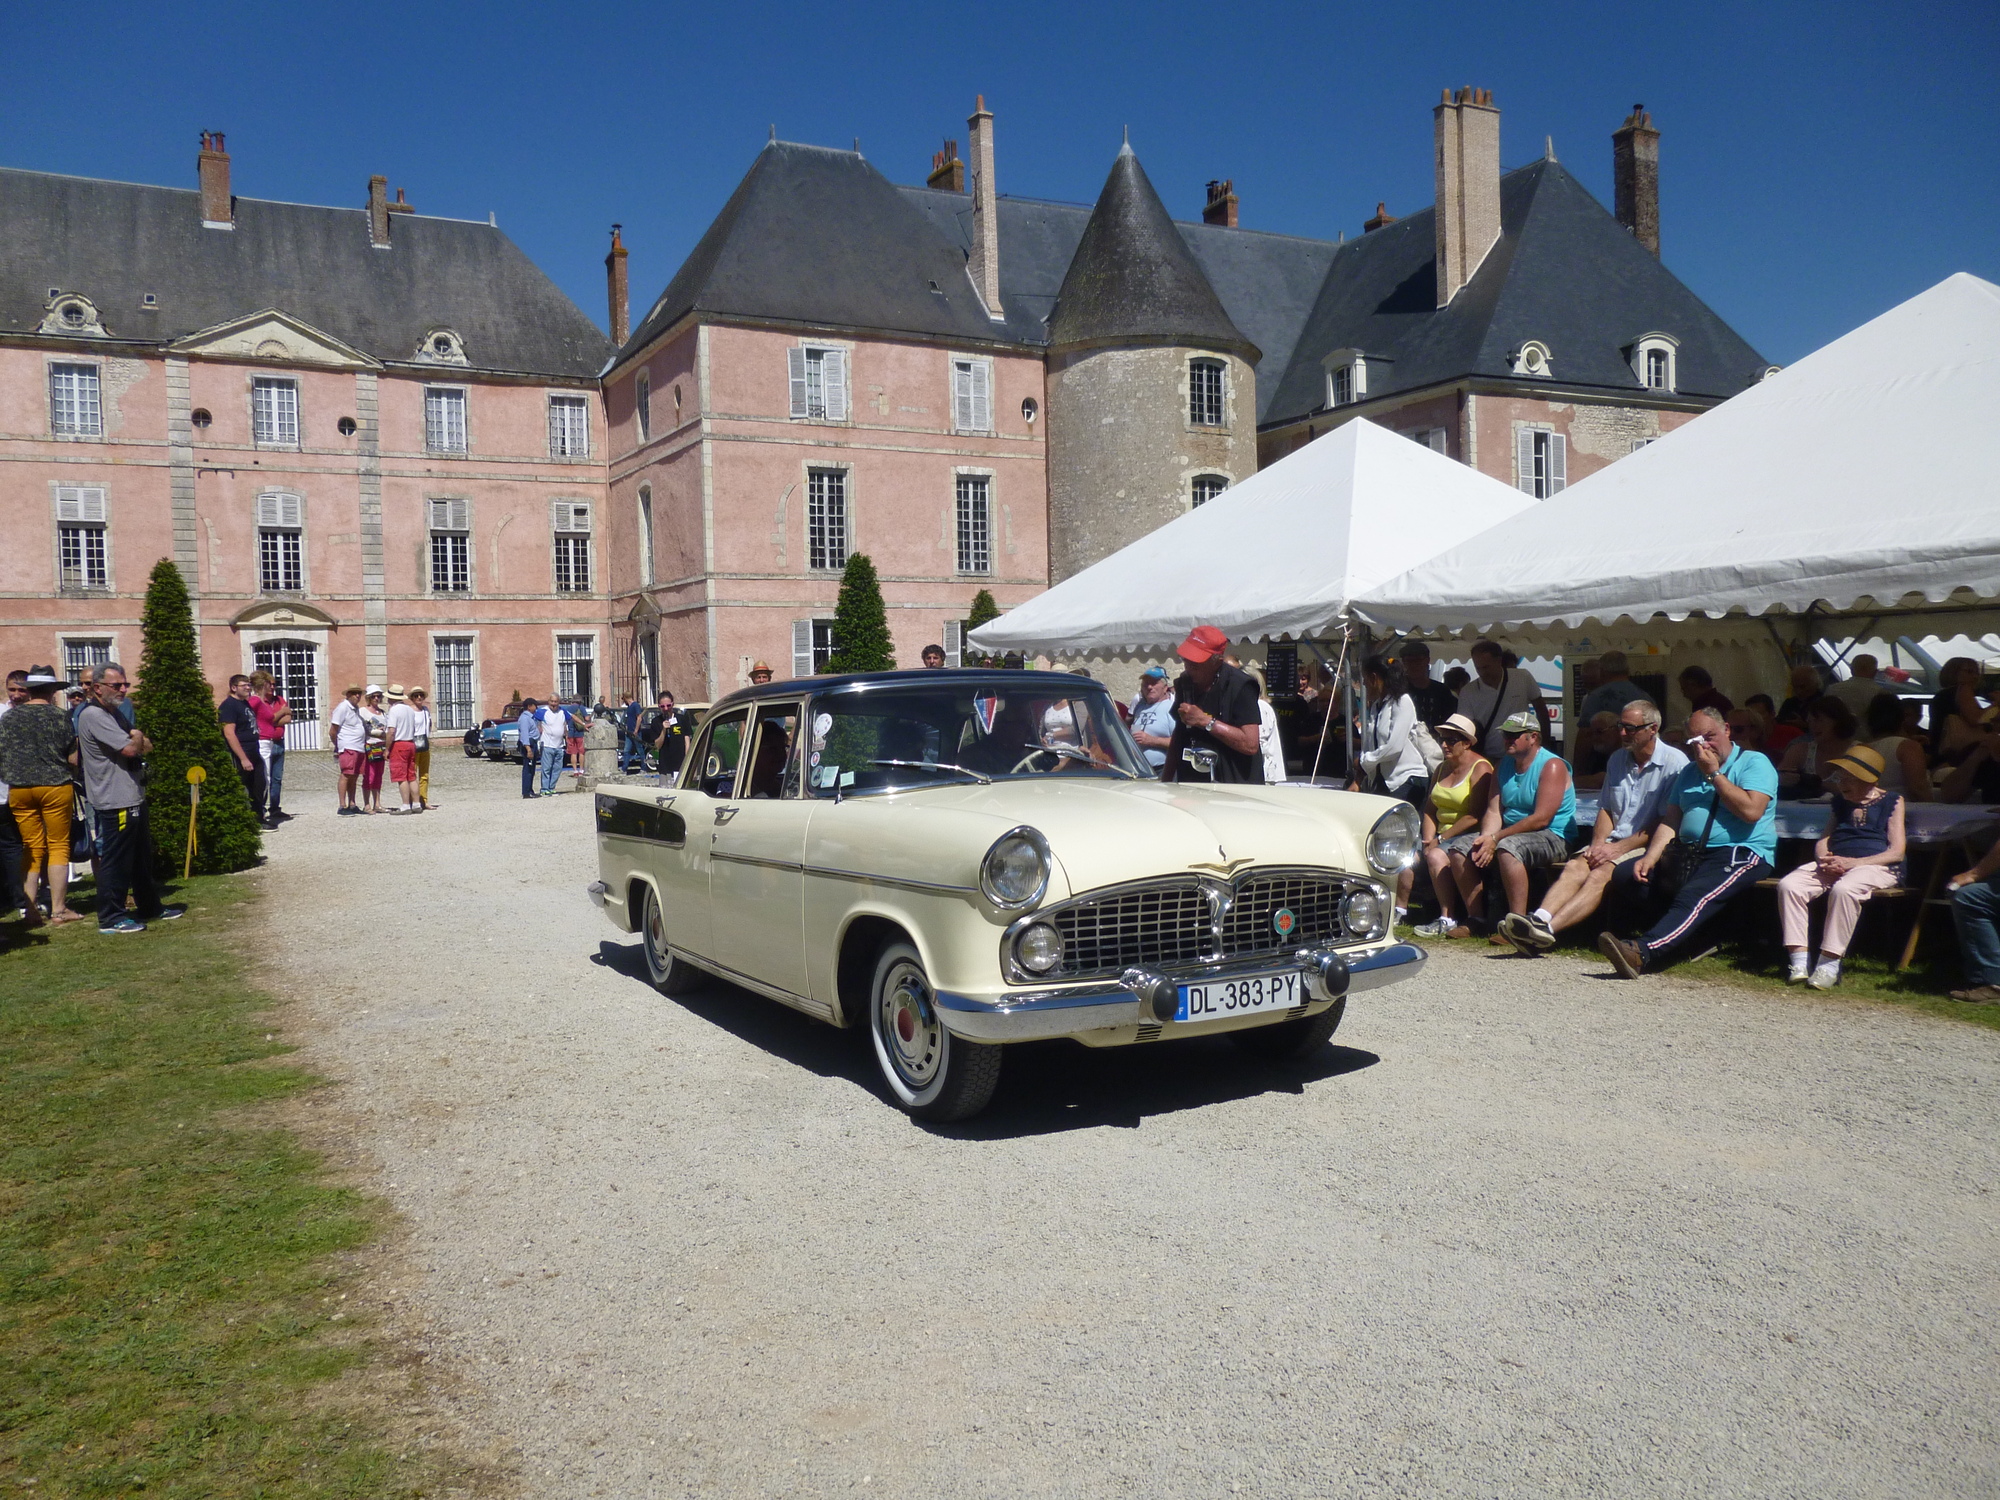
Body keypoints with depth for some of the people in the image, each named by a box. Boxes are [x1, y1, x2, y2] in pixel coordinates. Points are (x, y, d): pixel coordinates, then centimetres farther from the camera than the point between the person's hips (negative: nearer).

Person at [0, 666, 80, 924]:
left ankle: (31, 910, 10)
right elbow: (74, 759, -7)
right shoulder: (59, 717, -7)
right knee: (58, 847, 4)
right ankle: (58, 909, 4)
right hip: (55, 787, -3)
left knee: (32, 849, 11)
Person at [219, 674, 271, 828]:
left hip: (254, 755, 9)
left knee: (259, 789, 13)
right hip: (240, 757, -9)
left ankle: (259, 818, 23)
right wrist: (243, 758, -24)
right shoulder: (229, 705, -13)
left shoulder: (246, 703, 15)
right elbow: (229, 734, -21)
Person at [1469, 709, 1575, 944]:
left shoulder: (1552, 766, -13)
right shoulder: (1503, 767, 11)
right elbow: (1494, 811, 4)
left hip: (1554, 839, -8)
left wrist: (1496, 839, -23)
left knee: (1508, 847, -36)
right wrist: (1486, 838, -18)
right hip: (1512, 834, 8)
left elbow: (1541, 819, -21)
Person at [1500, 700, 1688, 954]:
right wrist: (1598, 844, -2)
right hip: (1614, 843, 7)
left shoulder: (1675, 763, -6)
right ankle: (1539, 920, -44)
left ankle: (1547, 931, -48)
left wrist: (1618, 848, -16)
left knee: (1601, 875, -30)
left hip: (1647, 846, -6)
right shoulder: (1617, 759, 17)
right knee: (1575, 867, -22)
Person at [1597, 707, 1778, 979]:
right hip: (1689, 853, 8)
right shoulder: (1690, 771, 24)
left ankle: (1643, 953, -54)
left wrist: (1714, 774, -7)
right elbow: (1670, 821, 14)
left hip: (1740, 853, -8)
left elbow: (1751, 811, -14)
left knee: (1693, 898, -35)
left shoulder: (1754, 763, 4)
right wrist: (1650, 857, -3)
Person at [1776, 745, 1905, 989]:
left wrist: (1853, 862, -17)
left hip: (1876, 866, -6)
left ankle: (1829, 963, -34)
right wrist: (1824, 859, -4)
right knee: (1789, 885, -22)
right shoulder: (1841, 802, 23)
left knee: (1844, 889, -39)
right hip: (1834, 864, 6)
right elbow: (1823, 841, 22)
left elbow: (1896, 851, -5)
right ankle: (1799, 961, -26)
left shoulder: (1891, 802, 5)